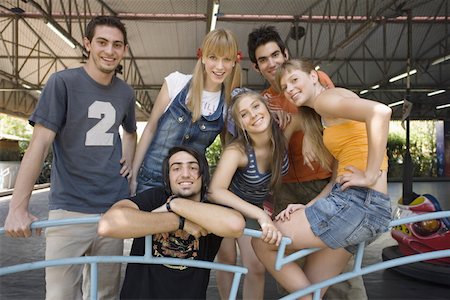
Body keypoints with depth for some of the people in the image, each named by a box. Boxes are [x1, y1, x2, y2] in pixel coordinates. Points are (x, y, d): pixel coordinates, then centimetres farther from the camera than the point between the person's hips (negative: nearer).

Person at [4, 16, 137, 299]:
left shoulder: (126, 92, 9)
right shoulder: (63, 82, -6)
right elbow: (40, 144, -11)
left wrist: (128, 160, 9)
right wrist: (18, 208, -17)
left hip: (114, 208, 4)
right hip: (69, 209, -4)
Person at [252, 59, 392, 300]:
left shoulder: (326, 98, -5)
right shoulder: (328, 118, 23)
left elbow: (380, 111, -25)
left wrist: (369, 176, -20)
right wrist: (307, 207, 5)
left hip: (358, 201, -10)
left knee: (262, 242, -1)